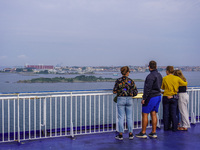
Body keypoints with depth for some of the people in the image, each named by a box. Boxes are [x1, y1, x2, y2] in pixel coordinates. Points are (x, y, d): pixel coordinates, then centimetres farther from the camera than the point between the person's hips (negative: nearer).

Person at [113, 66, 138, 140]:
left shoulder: (118, 80, -5)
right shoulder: (131, 81, -2)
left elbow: (114, 91, -6)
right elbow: (135, 93, -2)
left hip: (120, 99, -1)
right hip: (129, 100, 1)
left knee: (121, 117, 4)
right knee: (129, 117, 9)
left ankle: (120, 135, 6)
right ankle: (130, 134, 13)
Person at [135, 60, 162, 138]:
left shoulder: (151, 76, -18)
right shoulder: (159, 75, 11)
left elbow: (148, 88, -21)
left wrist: (144, 98, -18)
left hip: (151, 97, -9)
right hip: (158, 96, 9)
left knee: (145, 114, -1)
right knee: (153, 114, 11)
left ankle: (143, 133, 3)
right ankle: (153, 133, 14)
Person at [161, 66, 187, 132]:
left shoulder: (164, 78, -4)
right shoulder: (177, 78, -3)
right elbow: (185, 84, 4)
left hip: (166, 97, 0)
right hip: (174, 97, 1)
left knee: (166, 113, 8)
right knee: (173, 113, 6)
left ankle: (166, 127, 14)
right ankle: (174, 128, 8)